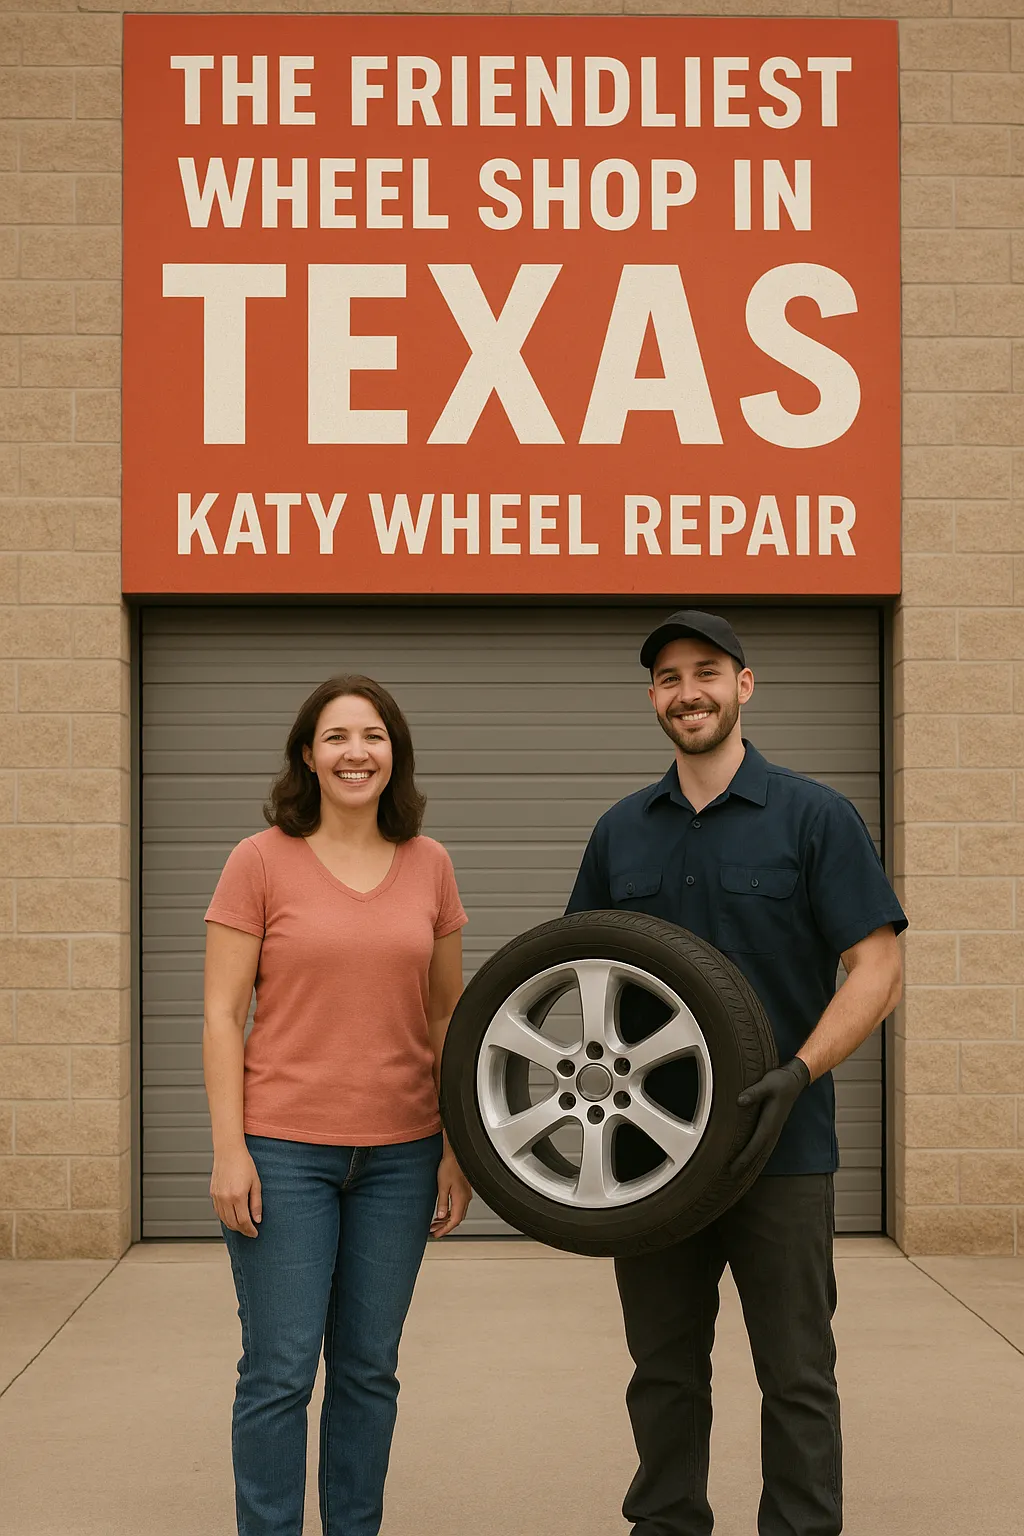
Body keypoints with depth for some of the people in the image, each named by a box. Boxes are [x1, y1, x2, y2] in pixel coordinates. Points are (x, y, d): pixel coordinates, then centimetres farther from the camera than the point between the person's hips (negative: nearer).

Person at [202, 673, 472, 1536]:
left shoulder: (430, 866, 6)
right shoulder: (261, 862, -3)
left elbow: (448, 1016, 11)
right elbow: (222, 1016, -4)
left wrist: (459, 1150, 7)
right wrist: (230, 1150, -10)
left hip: (399, 1152, 3)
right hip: (284, 1149, -3)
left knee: (369, 1368, 11)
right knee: (280, 1371, 0)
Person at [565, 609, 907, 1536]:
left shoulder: (815, 817, -5)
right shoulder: (622, 831, 9)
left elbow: (877, 970, -10)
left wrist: (799, 1074, -23)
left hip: (780, 1147, -4)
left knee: (795, 1374, 5)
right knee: (664, 1371, 14)